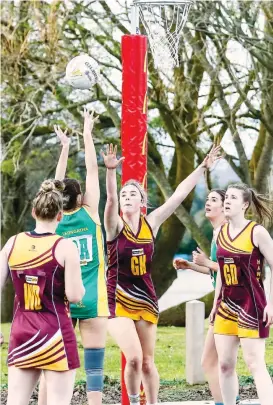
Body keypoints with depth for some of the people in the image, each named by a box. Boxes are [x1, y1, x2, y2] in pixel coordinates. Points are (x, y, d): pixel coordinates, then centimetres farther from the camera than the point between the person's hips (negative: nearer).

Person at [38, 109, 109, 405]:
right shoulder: (89, 214, -2)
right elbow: (93, 171, 4)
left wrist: (65, 148, 24)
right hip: (91, 300, -3)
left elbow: (57, 186, 18)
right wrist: (87, 133, 12)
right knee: (94, 362, -4)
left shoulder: (55, 221, 5)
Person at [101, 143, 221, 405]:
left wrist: (203, 167, 0)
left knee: (147, 362, 9)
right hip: (118, 301, -3)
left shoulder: (151, 223, 2)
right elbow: (111, 199, -26)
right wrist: (110, 170, -43)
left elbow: (179, 195, 2)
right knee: (134, 358, -17)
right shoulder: (114, 225, -7)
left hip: (145, 299, 4)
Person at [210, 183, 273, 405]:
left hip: (251, 306, -6)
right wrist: (215, 304, 17)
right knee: (225, 364, 5)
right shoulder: (221, 232, 9)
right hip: (227, 305, 6)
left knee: (255, 364, -10)